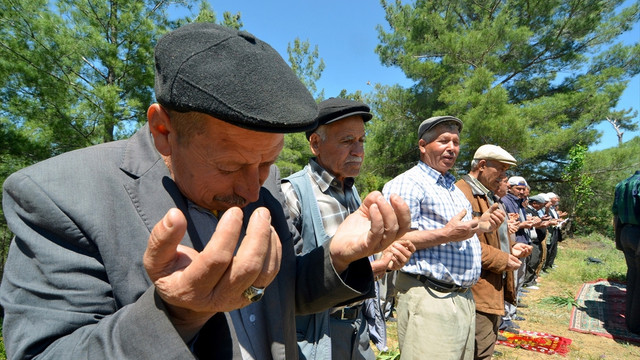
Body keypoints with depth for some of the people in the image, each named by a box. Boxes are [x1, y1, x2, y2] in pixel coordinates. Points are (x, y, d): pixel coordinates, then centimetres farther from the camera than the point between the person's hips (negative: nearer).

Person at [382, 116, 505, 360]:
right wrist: (445, 234, -26)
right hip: (428, 300, -9)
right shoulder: (406, 184, -13)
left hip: (464, 299, 9)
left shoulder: (454, 188, 19)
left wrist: (481, 225, 9)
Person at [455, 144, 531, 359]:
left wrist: (510, 249, 9)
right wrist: (501, 259, -19)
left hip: (496, 288, 11)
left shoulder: (487, 196, 19)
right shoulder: (462, 193, -17)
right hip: (479, 291, -11)